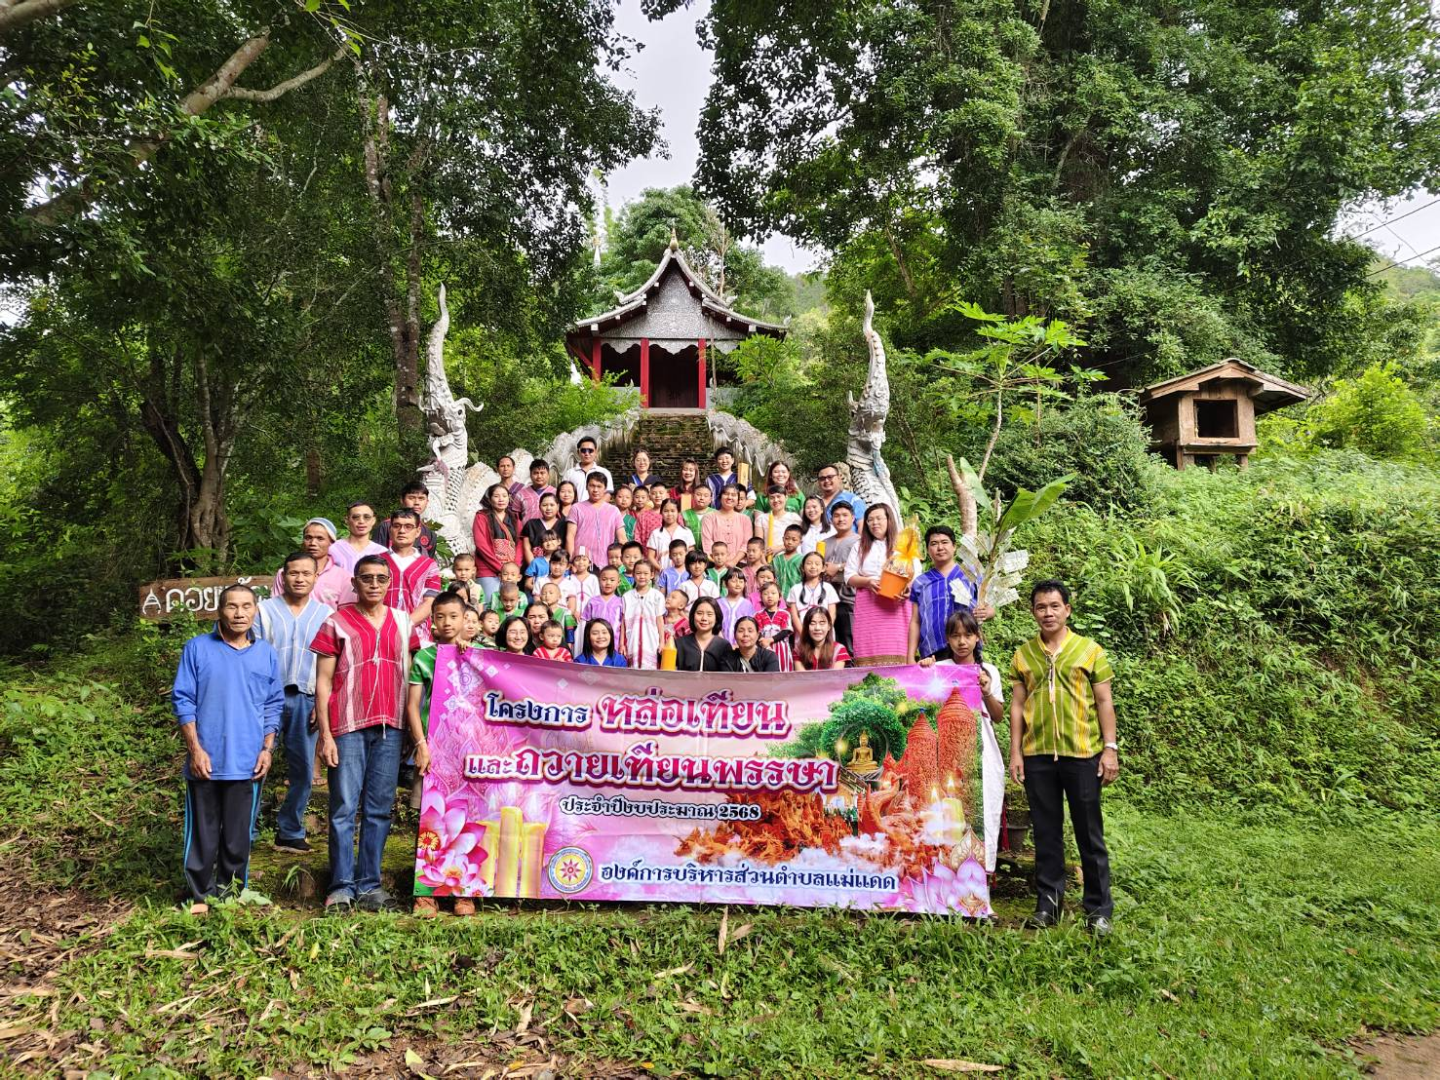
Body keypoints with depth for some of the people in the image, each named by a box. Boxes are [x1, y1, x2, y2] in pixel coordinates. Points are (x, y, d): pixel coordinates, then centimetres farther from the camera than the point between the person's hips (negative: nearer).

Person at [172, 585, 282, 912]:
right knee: (202, 832, 7)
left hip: (248, 763, 2)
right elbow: (183, 700, -3)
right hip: (205, 761, -2)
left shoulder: (266, 654, 6)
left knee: (238, 834, 10)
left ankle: (231, 892, 23)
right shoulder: (197, 648, -2)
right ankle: (200, 895, 20)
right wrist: (195, 748, -8)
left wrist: (267, 749, 2)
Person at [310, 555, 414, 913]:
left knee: (380, 809, 7)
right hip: (348, 728, -3)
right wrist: (325, 735, -5)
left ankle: (370, 884, 15)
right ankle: (342, 886, 7)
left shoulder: (403, 622, 11)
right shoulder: (336, 623, 2)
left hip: (389, 728, 3)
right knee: (344, 809, -1)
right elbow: (323, 683, 1)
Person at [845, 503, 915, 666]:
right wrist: (867, 582, -9)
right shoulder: (860, 547, 17)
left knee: (896, 655, -10)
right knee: (869, 657, -6)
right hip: (868, 605, 2)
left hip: (896, 605, -2)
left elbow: (915, 575, 5)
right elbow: (849, 577, 11)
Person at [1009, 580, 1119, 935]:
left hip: (1082, 753, -2)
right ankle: (1048, 901, 20)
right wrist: (1015, 752, 3)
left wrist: (1110, 748, -4)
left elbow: (1104, 702, 2)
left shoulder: (1089, 650, 2)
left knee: (1089, 833, 5)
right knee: (1046, 832, 10)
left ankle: (1099, 906, 15)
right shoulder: (1023, 655, 8)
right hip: (1037, 756, 2)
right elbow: (1017, 705, 8)